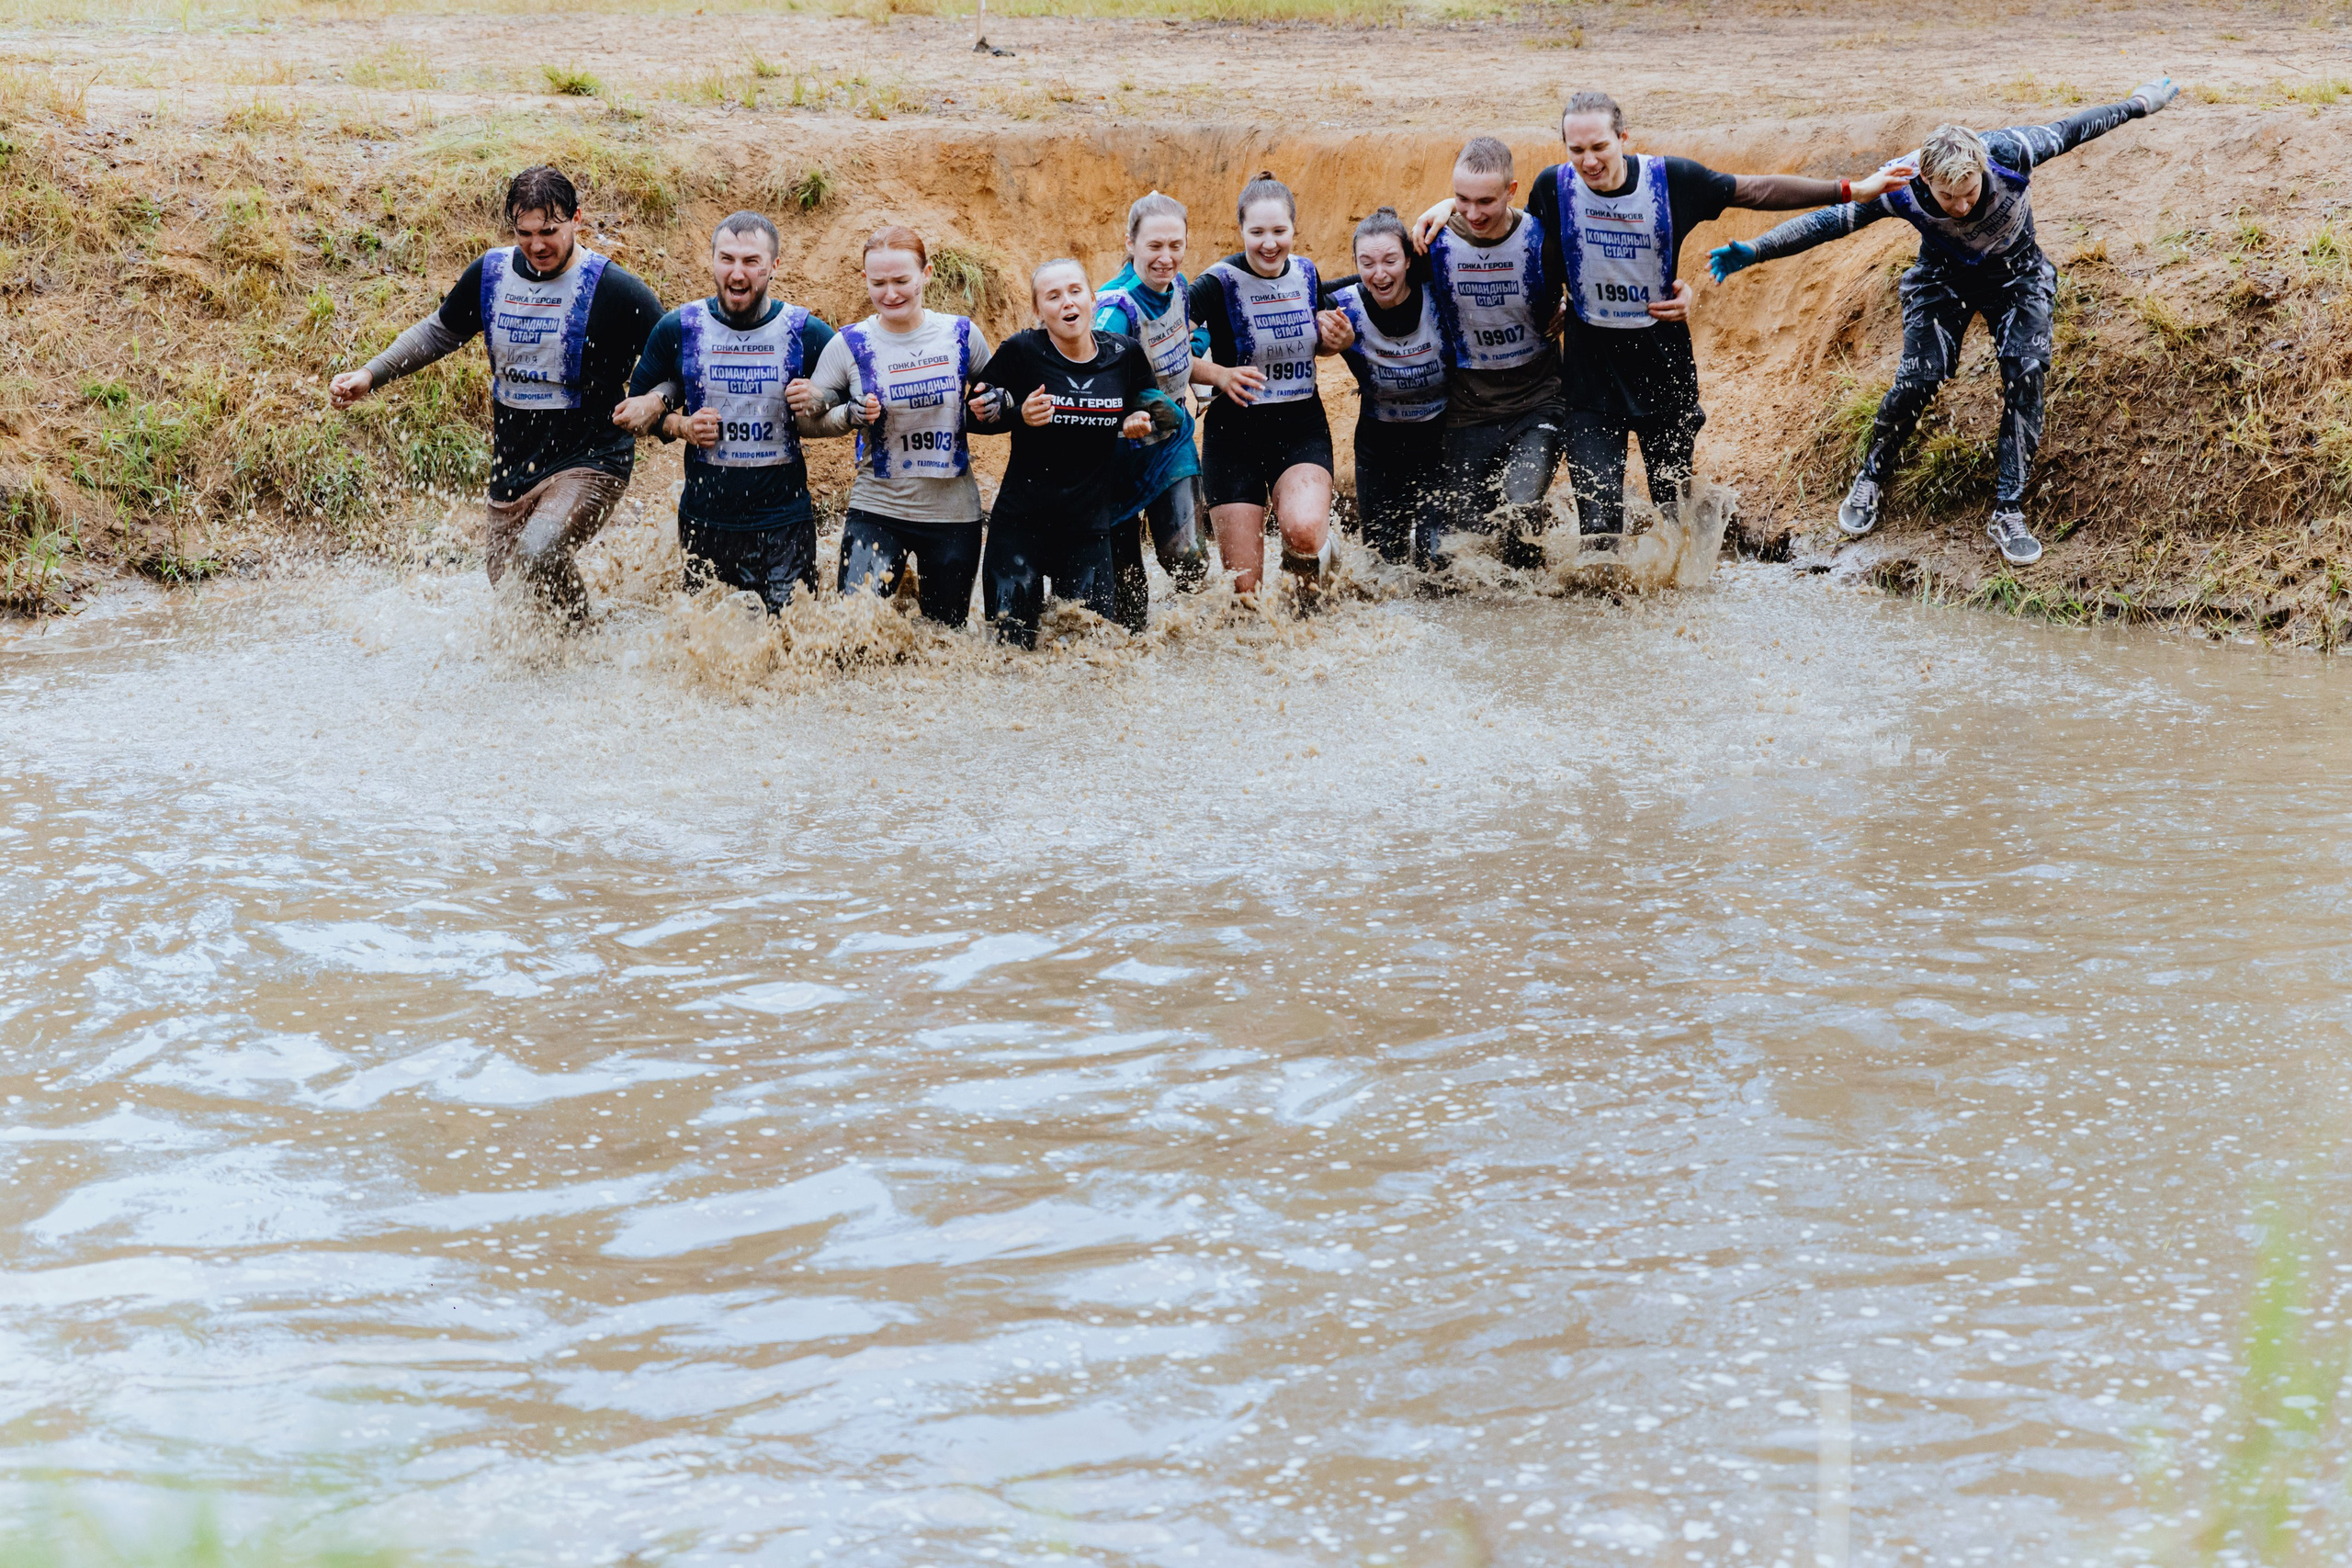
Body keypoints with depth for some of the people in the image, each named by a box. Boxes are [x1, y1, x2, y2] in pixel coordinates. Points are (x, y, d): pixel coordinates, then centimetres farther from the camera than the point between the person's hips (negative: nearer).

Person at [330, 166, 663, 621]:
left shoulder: (615, 289, -14)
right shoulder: (492, 274, 2)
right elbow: (438, 333, 18)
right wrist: (370, 375, 10)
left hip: (589, 462, -6)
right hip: (513, 465, 6)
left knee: (538, 553, -30)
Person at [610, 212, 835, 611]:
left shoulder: (808, 335, -3)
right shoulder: (677, 330, 1)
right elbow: (638, 409, 13)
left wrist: (818, 406, -16)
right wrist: (680, 426, -7)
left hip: (784, 527, -1)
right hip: (703, 520, 1)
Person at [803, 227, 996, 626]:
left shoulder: (961, 335, -2)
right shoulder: (849, 345, -4)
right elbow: (810, 419, 0)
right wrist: (851, 415, -19)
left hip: (952, 513, 1)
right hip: (877, 508, -1)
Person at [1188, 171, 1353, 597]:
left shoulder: (1306, 274, 3)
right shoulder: (1218, 284, -12)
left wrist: (1334, 341, -1)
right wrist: (1220, 375, -28)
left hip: (1301, 429, 2)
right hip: (1235, 433, -2)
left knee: (1304, 530, -29)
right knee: (1244, 587, -3)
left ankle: (1307, 600, 5)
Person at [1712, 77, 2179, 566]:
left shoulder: (2012, 155, -33)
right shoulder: (1901, 187, -33)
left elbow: (2071, 129, -16)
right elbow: (1832, 219, -26)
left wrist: (2141, 104, -3)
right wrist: (1755, 250, -33)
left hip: (2016, 274, 0)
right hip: (1944, 277, 0)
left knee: (2025, 374, -18)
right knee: (1918, 378, -15)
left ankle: (2008, 513, -11)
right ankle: (1871, 480, 12)